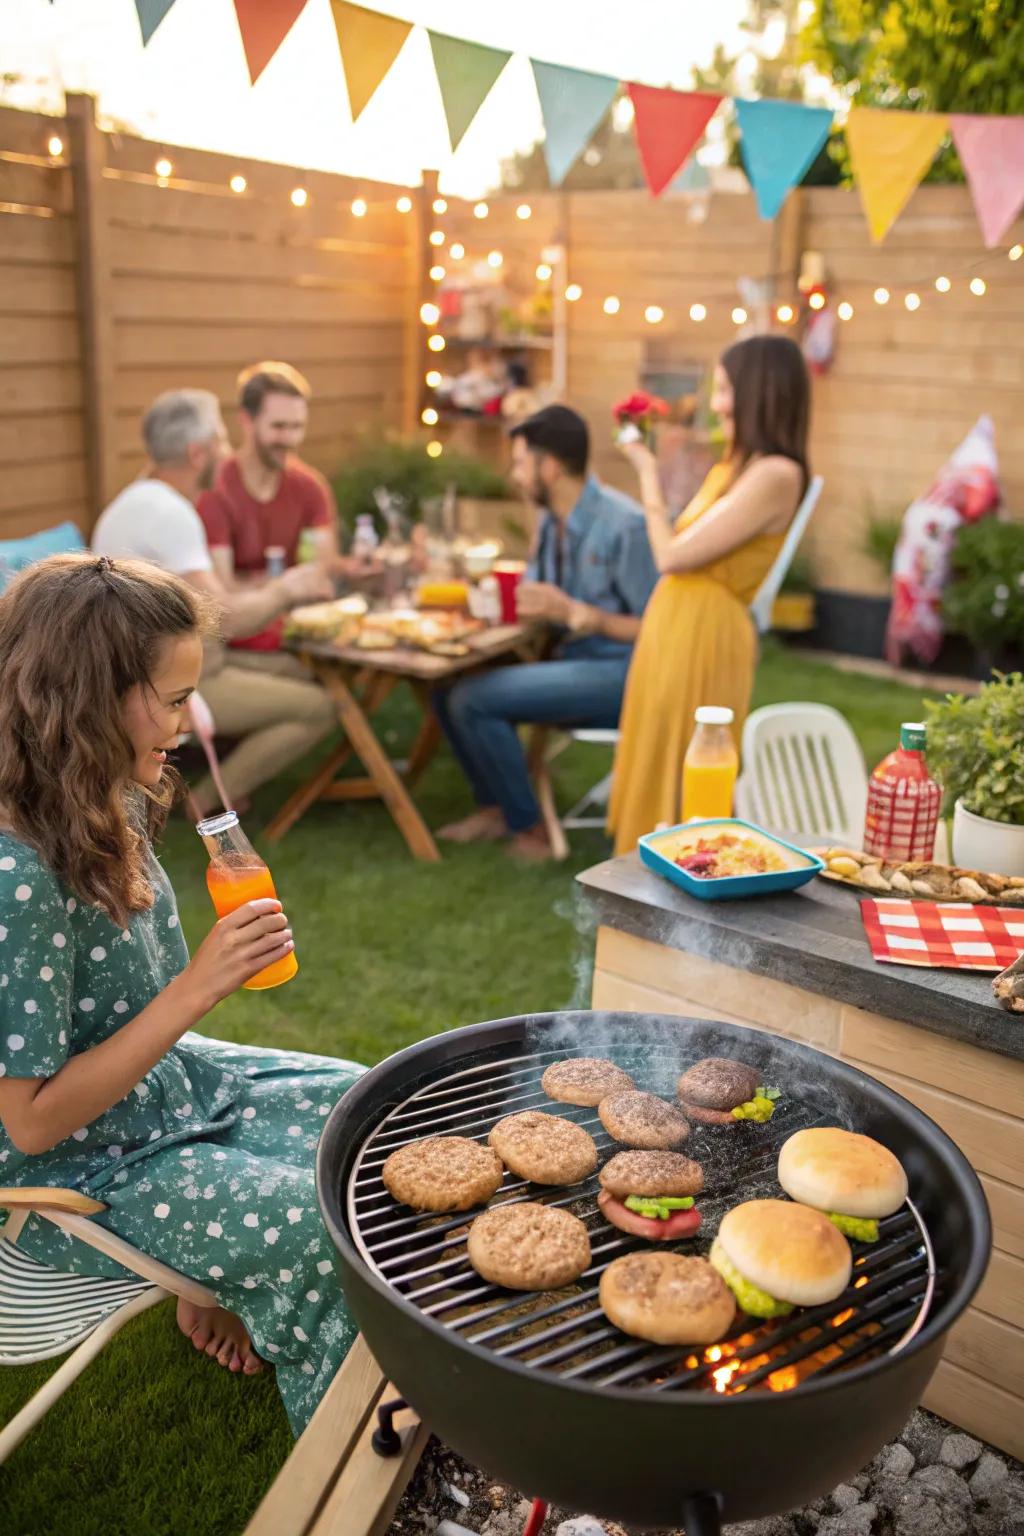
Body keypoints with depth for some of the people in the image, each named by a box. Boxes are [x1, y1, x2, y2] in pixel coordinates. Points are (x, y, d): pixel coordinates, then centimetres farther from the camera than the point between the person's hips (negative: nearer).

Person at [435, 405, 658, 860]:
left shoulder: (624, 525, -19)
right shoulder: (551, 521, 7)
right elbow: (532, 598, 17)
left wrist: (575, 613, -20)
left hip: (621, 674, -9)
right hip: (573, 662, 9)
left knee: (472, 701, -19)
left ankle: (528, 828, -3)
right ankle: (493, 807, 14)